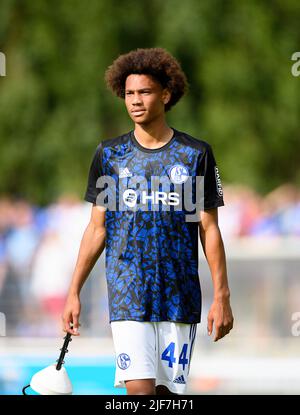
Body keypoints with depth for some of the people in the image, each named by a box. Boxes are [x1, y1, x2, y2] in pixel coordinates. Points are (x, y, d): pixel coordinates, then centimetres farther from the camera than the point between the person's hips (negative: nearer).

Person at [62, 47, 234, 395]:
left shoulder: (196, 154, 4)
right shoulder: (108, 155, 7)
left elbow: (209, 230, 4)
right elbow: (96, 229, 10)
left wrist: (221, 296, -2)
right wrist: (73, 292, 5)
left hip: (180, 298, 0)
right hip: (127, 296, 0)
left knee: (167, 392, 2)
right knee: (140, 389, -13)